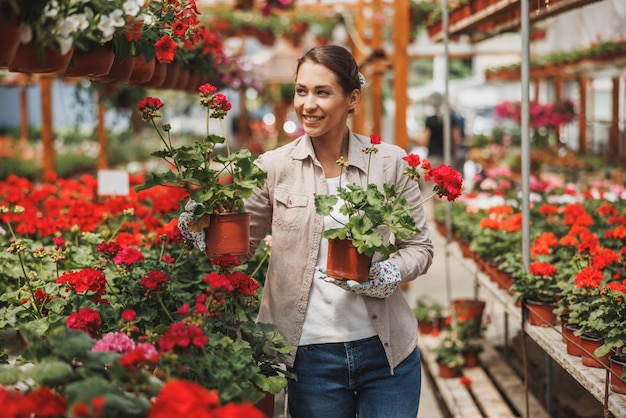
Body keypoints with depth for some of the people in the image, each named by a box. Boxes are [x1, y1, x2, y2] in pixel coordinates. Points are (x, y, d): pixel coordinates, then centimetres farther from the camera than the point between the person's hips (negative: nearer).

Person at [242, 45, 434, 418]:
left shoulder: (390, 163, -1)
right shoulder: (274, 167, 0)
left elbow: (420, 247, 5)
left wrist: (387, 275, -15)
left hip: (387, 349, 0)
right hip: (311, 355, 0)